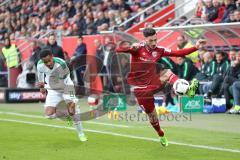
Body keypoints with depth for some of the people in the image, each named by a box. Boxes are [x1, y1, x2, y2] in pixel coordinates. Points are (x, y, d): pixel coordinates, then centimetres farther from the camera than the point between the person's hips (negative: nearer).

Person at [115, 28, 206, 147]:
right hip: (141, 89, -2)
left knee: (168, 73, -27)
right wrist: (131, 47, -44)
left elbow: (179, 53, -1)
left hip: (154, 83, 2)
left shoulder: (159, 51, -1)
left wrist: (196, 47, -10)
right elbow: (118, 50, -25)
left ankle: (188, 90, -49)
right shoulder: (137, 49, -13)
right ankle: (161, 135, 35)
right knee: (151, 114, 7)